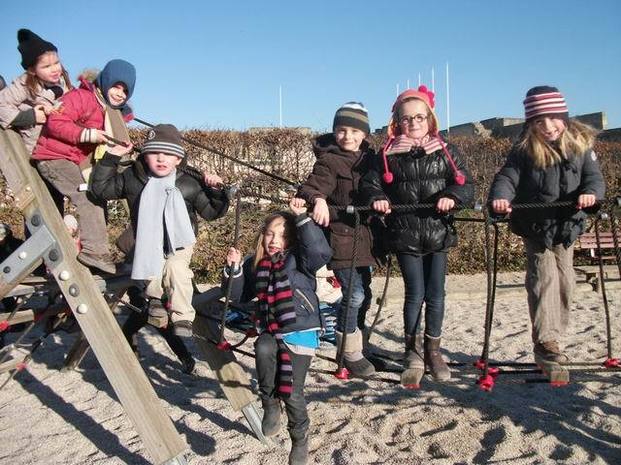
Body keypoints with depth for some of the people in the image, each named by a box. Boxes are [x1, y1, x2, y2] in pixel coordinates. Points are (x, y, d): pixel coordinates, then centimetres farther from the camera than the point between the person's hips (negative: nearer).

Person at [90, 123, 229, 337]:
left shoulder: (189, 183, -10)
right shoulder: (132, 178, -7)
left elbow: (211, 211, -3)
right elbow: (101, 188, 0)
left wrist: (215, 190, -20)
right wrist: (111, 158, -6)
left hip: (179, 241, -1)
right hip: (147, 241, 2)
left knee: (176, 268, -24)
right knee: (152, 269, -18)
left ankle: (182, 317, -8)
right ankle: (155, 298, 18)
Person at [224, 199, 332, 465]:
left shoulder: (298, 259, -7)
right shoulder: (256, 263, 7)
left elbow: (321, 251, -28)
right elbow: (240, 296, 13)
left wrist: (301, 218, -30)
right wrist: (234, 269, -3)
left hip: (300, 331, -4)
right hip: (270, 331, 4)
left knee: (292, 392, -7)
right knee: (263, 348, -32)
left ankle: (300, 440, 23)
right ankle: (270, 404, -6)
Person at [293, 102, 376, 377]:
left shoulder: (369, 158, 13)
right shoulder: (329, 161, -9)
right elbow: (315, 185, -24)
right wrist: (317, 199, -43)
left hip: (365, 237, 7)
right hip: (341, 237, -7)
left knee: (363, 295, 14)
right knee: (354, 295, -9)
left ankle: (355, 348, 32)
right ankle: (349, 352, 9)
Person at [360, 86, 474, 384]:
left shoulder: (445, 152, 5)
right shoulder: (389, 154, 4)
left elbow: (466, 185, 0)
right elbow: (369, 183, 4)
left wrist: (452, 196, -20)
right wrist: (377, 198, -16)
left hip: (438, 232, 1)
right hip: (405, 234, -1)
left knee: (435, 294, 5)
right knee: (415, 294, 3)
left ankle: (433, 351, 24)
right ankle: (413, 354, 19)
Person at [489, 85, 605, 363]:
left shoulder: (581, 143, -5)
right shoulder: (524, 149, -12)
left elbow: (594, 177, -7)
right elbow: (507, 177, -19)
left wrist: (590, 193, -29)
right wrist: (500, 197, -40)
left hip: (566, 226, 4)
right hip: (535, 227, -4)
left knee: (565, 281, 10)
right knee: (544, 278, -10)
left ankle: (552, 336, 26)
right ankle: (545, 341, -6)